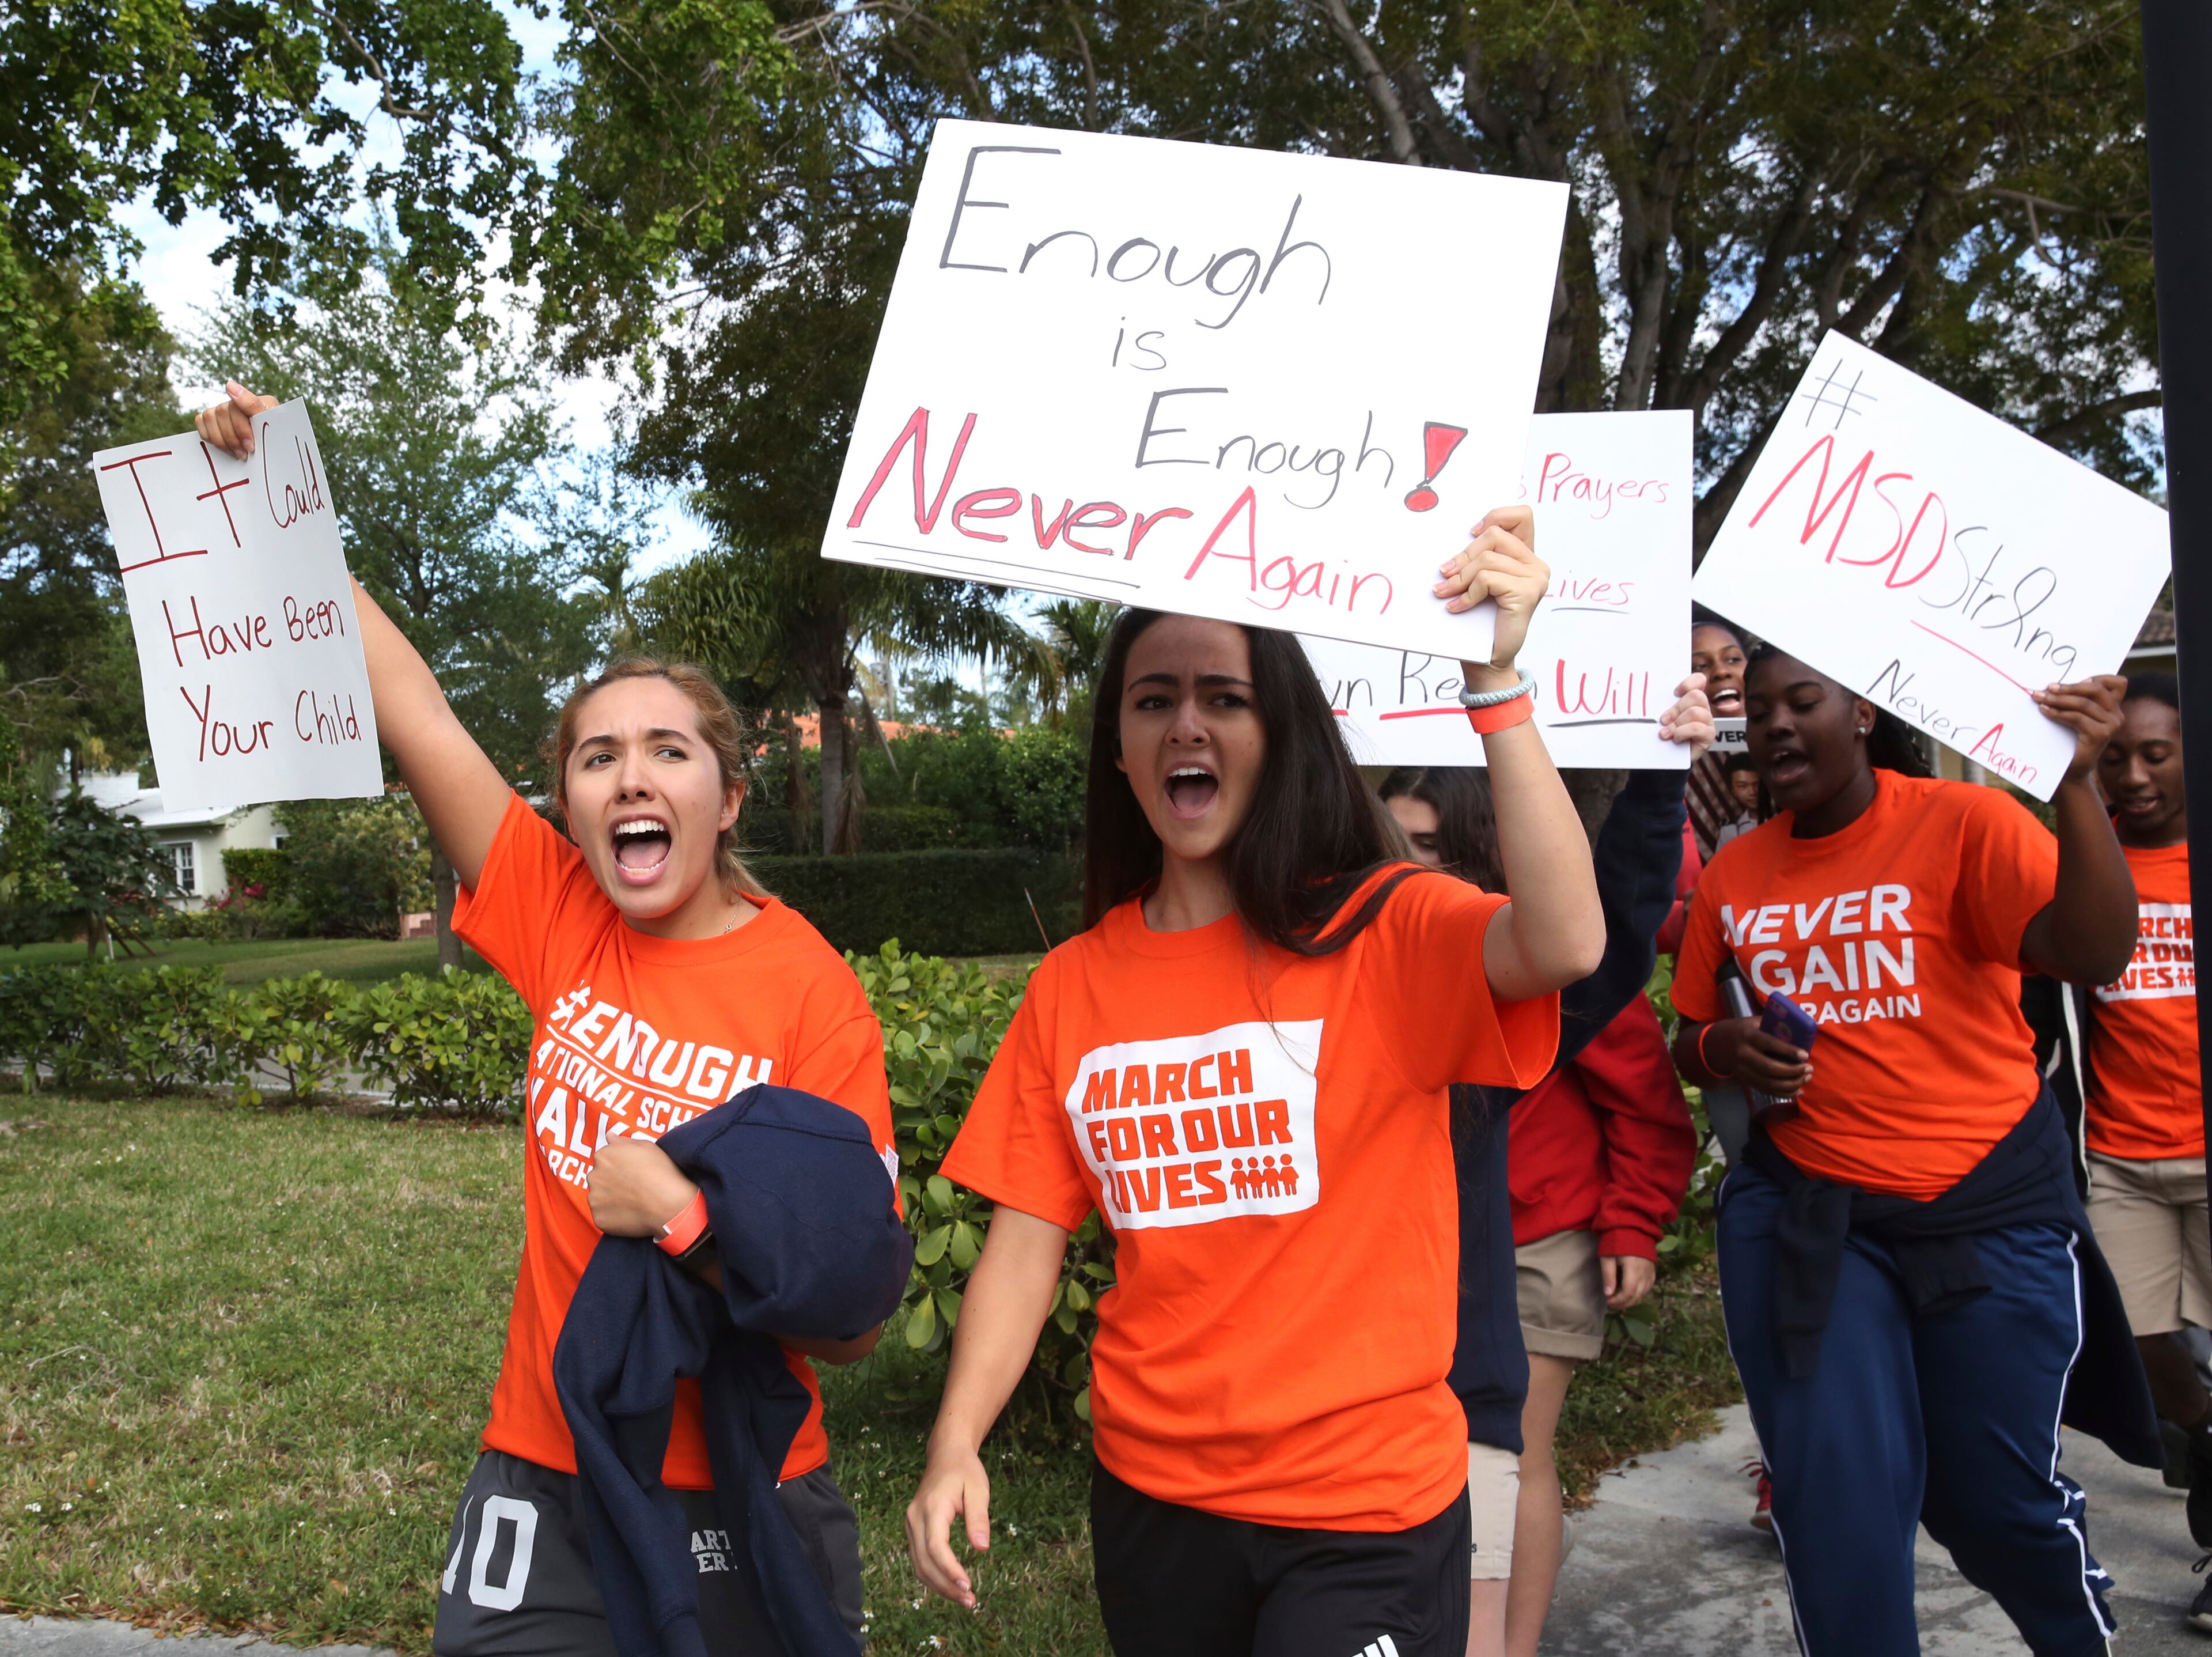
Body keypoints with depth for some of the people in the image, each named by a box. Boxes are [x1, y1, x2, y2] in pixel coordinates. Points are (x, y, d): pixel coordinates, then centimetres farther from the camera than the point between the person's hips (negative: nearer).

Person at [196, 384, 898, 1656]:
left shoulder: (813, 992, -13)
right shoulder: (561, 919, -3)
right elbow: (413, 710, -1)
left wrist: (684, 1213, -23)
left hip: (744, 1509, -2)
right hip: (544, 1482, 3)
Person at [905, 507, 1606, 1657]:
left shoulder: (1384, 933, -9)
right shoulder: (1072, 987, 2)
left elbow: (1564, 945, -30)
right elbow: (1027, 1239, 2)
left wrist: (1495, 680, -35)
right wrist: (955, 1446, -10)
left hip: (1365, 1511, -4)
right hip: (1151, 1495, 4)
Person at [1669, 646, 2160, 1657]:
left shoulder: (1963, 822, -7)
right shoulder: (1733, 874, 4)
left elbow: (2094, 955, -21)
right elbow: (1691, 1040, 14)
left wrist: (2075, 784, -31)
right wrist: (1722, 1050, -9)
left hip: (1989, 1207, -2)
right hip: (1805, 1207, 2)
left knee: (1998, 1494, 10)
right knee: (1835, 1503, 1)